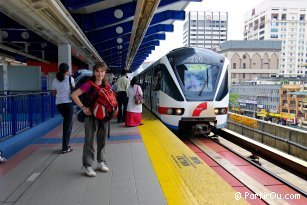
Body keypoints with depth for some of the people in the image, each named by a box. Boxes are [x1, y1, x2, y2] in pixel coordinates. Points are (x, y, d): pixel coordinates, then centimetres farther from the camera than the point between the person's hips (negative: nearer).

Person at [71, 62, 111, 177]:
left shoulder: (107, 85, 3)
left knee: (102, 141, 14)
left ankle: (101, 162, 30)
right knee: (89, 141, 2)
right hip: (91, 116, -5)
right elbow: (74, 95, -15)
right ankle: (87, 166, 13)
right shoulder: (89, 84, -12)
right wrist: (83, 107, -18)